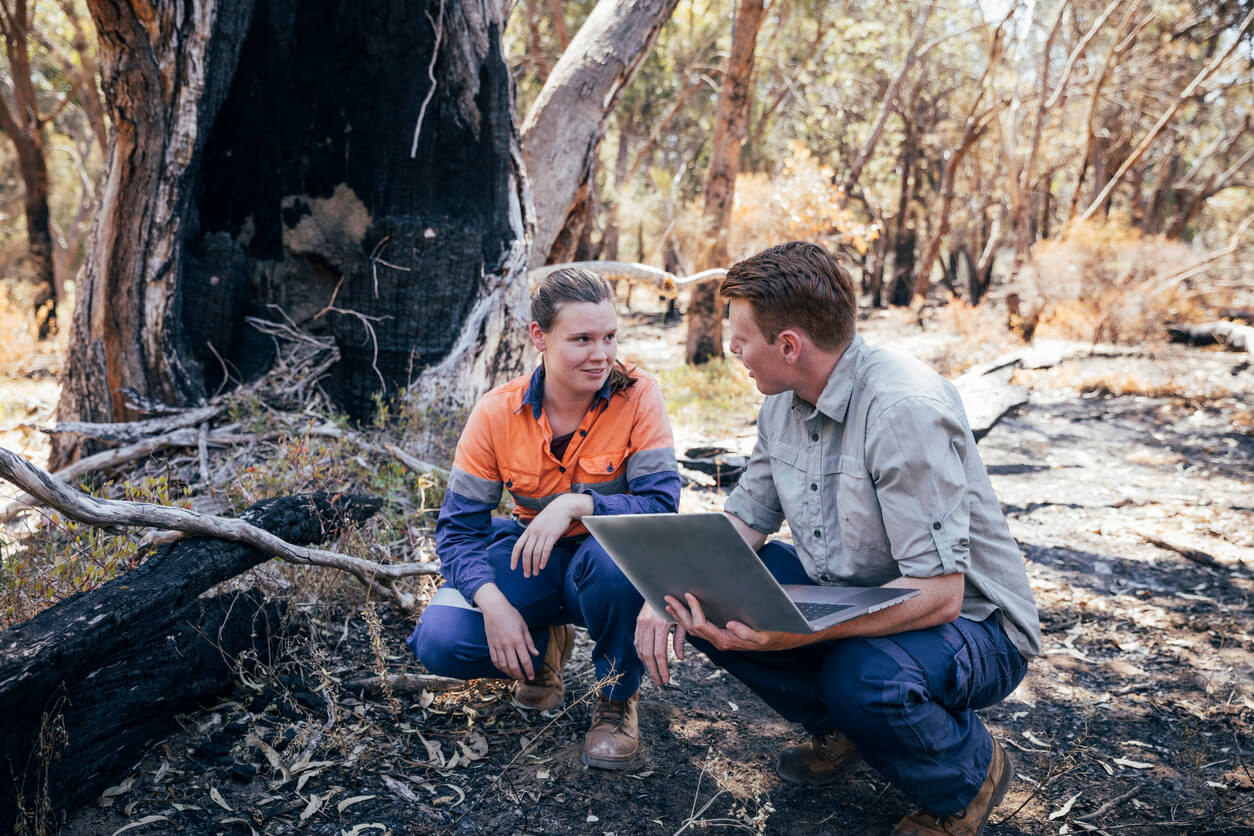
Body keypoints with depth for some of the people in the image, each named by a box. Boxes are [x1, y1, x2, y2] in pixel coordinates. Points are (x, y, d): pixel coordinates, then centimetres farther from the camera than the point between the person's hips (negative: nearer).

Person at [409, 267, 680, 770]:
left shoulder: (637, 397, -16)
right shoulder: (497, 413, -12)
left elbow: (662, 504, -23)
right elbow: (458, 526, -9)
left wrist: (576, 505, -39)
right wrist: (491, 601, -27)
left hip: (608, 559, -1)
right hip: (531, 561, 2)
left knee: (614, 556, -39)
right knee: (438, 642, -22)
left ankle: (617, 699, -7)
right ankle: (544, 646, 13)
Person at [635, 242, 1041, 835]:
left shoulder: (904, 408, -28)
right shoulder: (785, 400, -2)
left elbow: (938, 593, -32)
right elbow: (743, 520, 3)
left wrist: (789, 635, -42)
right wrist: (669, 595, -16)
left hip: (967, 621, -7)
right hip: (843, 596, 7)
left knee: (864, 676, -38)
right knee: (703, 600, -9)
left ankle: (969, 775, -1)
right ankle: (840, 730, 12)